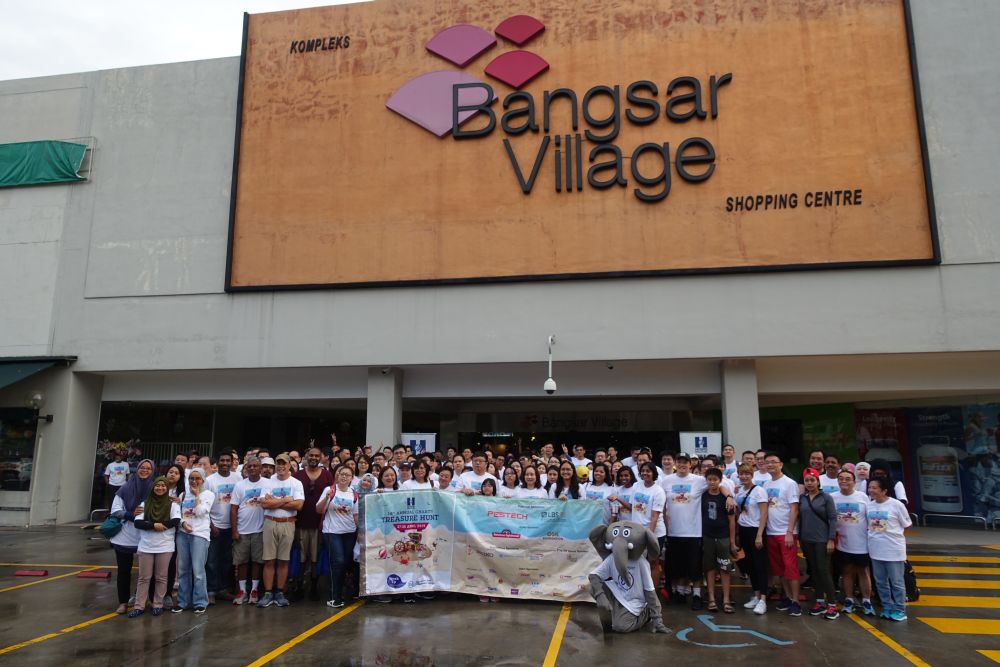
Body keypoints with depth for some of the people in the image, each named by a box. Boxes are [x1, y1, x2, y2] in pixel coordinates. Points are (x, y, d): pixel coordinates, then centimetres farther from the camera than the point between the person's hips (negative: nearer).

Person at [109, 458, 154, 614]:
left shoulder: (154, 489, -2)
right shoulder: (126, 488, -1)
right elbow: (115, 510, -3)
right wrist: (131, 515, -17)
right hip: (124, 537, 1)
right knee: (124, 570, 10)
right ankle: (123, 602, 22)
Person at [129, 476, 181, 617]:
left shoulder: (172, 504, 1)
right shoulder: (145, 504, 5)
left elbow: (176, 521, -12)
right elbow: (137, 522, -5)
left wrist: (160, 525, -15)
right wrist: (154, 525, -17)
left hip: (165, 546, -1)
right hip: (146, 546, 1)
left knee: (161, 577, 8)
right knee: (144, 578, 8)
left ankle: (158, 605, 17)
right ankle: (139, 606, 15)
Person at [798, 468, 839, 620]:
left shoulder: (826, 497, -5)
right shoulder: (801, 498, 6)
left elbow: (832, 519, -7)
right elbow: (800, 518, 10)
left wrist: (831, 539, -13)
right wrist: (800, 538, 8)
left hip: (822, 540, -4)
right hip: (807, 540, 4)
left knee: (823, 571, -5)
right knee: (813, 571, 9)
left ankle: (832, 605, 2)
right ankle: (820, 602, 18)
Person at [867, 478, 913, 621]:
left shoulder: (896, 505, -13)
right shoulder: (869, 506, 2)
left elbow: (907, 525, -2)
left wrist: (893, 532, 0)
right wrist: (874, 534, 3)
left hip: (893, 549, -5)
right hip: (876, 549, 5)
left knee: (896, 582, 6)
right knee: (880, 581, 13)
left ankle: (899, 610, 19)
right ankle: (887, 608, 26)